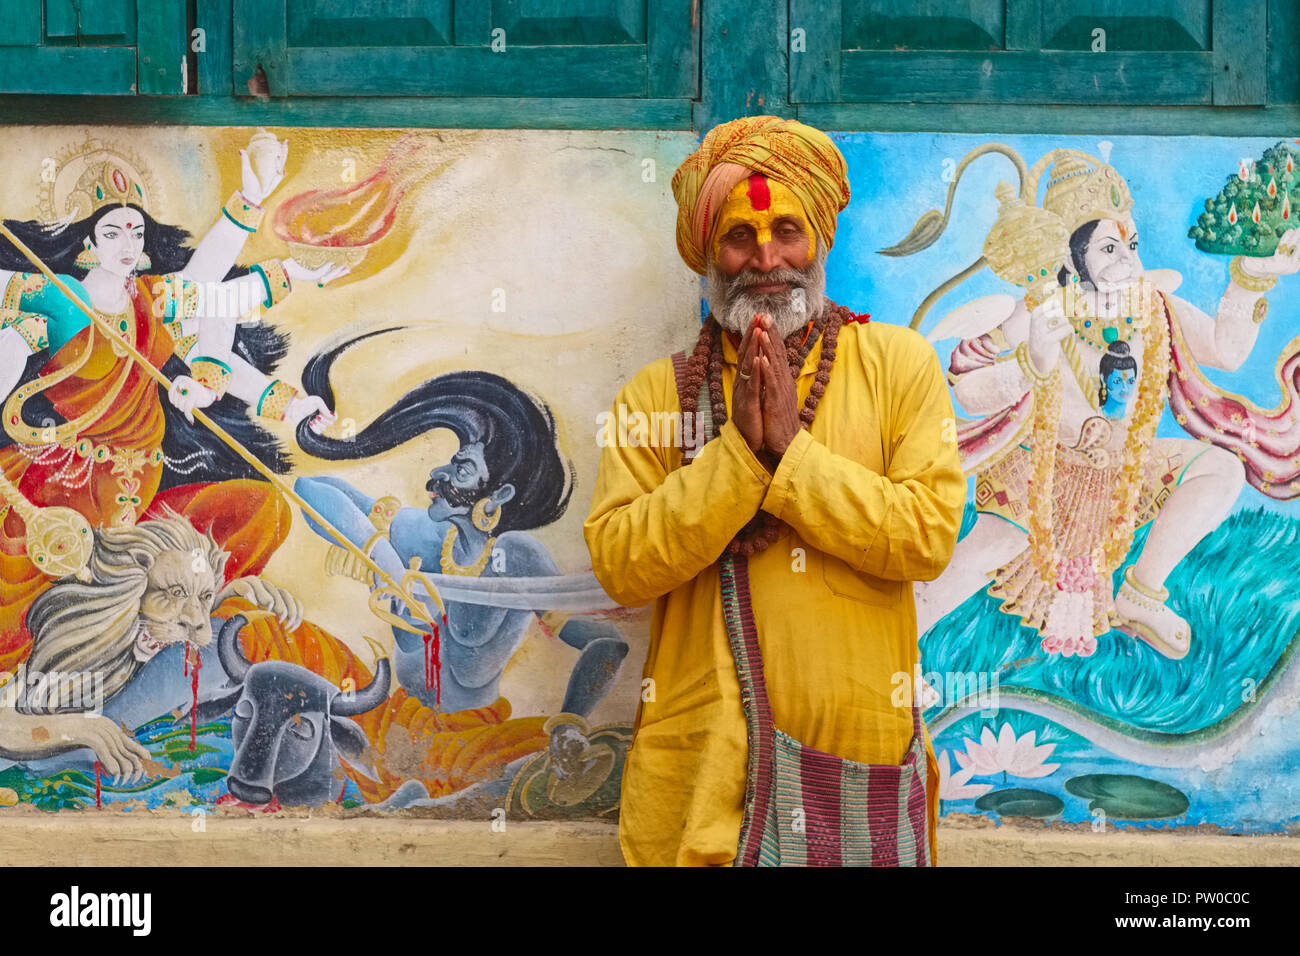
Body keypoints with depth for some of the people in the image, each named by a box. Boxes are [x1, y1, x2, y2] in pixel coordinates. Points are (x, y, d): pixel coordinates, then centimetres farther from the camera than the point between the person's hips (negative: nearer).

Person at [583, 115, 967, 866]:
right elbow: (619, 563, -8)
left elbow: (930, 535, -10)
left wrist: (790, 452, -15)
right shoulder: (658, 394, 3)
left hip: (860, 747, 0)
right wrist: (739, 452, -15)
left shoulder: (898, 362, 2)